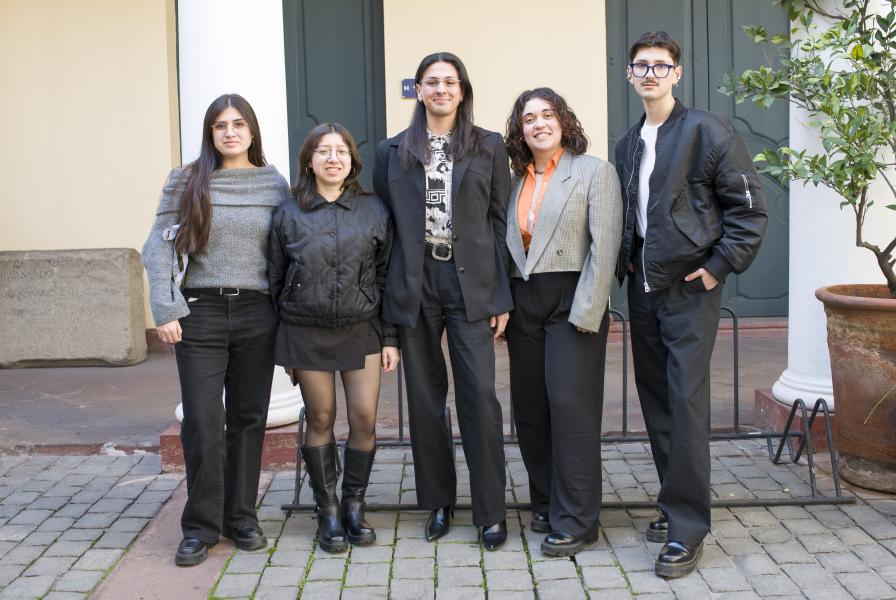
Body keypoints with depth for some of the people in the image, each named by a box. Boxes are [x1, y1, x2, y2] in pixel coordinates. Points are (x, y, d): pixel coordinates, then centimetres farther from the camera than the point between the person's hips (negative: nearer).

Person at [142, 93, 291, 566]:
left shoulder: (274, 184, 7)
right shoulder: (187, 181, 3)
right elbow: (159, 247, 0)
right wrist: (166, 310, -8)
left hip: (257, 314, 2)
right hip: (201, 312, -1)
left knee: (249, 419, 8)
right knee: (203, 421, -1)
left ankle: (241, 517, 21)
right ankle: (200, 526, 11)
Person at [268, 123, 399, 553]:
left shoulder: (374, 211, 4)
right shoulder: (288, 215, 3)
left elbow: (386, 276, 5)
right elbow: (275, 280, 7)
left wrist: (390, 338, 1)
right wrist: (281, 345, 5)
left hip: (361, 330, 1)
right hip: (306, 333, 0)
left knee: (365, 419, -3)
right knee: (320, 420, 5)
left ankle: (354, 504, 16)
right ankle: (327, 511, 18)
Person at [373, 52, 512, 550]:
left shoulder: (489, 147, 7)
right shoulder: (393, 152, 9)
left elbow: (500, 222, 4)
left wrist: (502, 297, -2)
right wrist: (387, 296, 3)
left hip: (471, 284, -1)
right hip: (415, 284, 2)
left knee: (481, 396, -5)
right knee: (425, 398, 8)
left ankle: (491, 512, 6)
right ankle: (439, 503, 22)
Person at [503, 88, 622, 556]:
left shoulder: (594, 171, -1)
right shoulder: (516, 180, 14)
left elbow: (604, 246, -9)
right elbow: (507, 248, 14)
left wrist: (586, 313, -16)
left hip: (571, 301, -5)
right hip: (524, 302, 6)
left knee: (570, 406, -7)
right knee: (529, 409, 8)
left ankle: (574, 520, 2)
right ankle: (545, 504, 23)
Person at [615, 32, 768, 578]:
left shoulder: (706, 130, -7)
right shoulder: (628, 144, 13)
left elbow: (749, 207, -9)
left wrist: (720, 266, -12)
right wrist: (627, 259, 11)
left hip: (690, 289, -7)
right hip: (643, 289, 7)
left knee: (687, 404, -8)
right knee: (656, 400, 11)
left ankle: (688, 528, 0)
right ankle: (676, 504, 25)